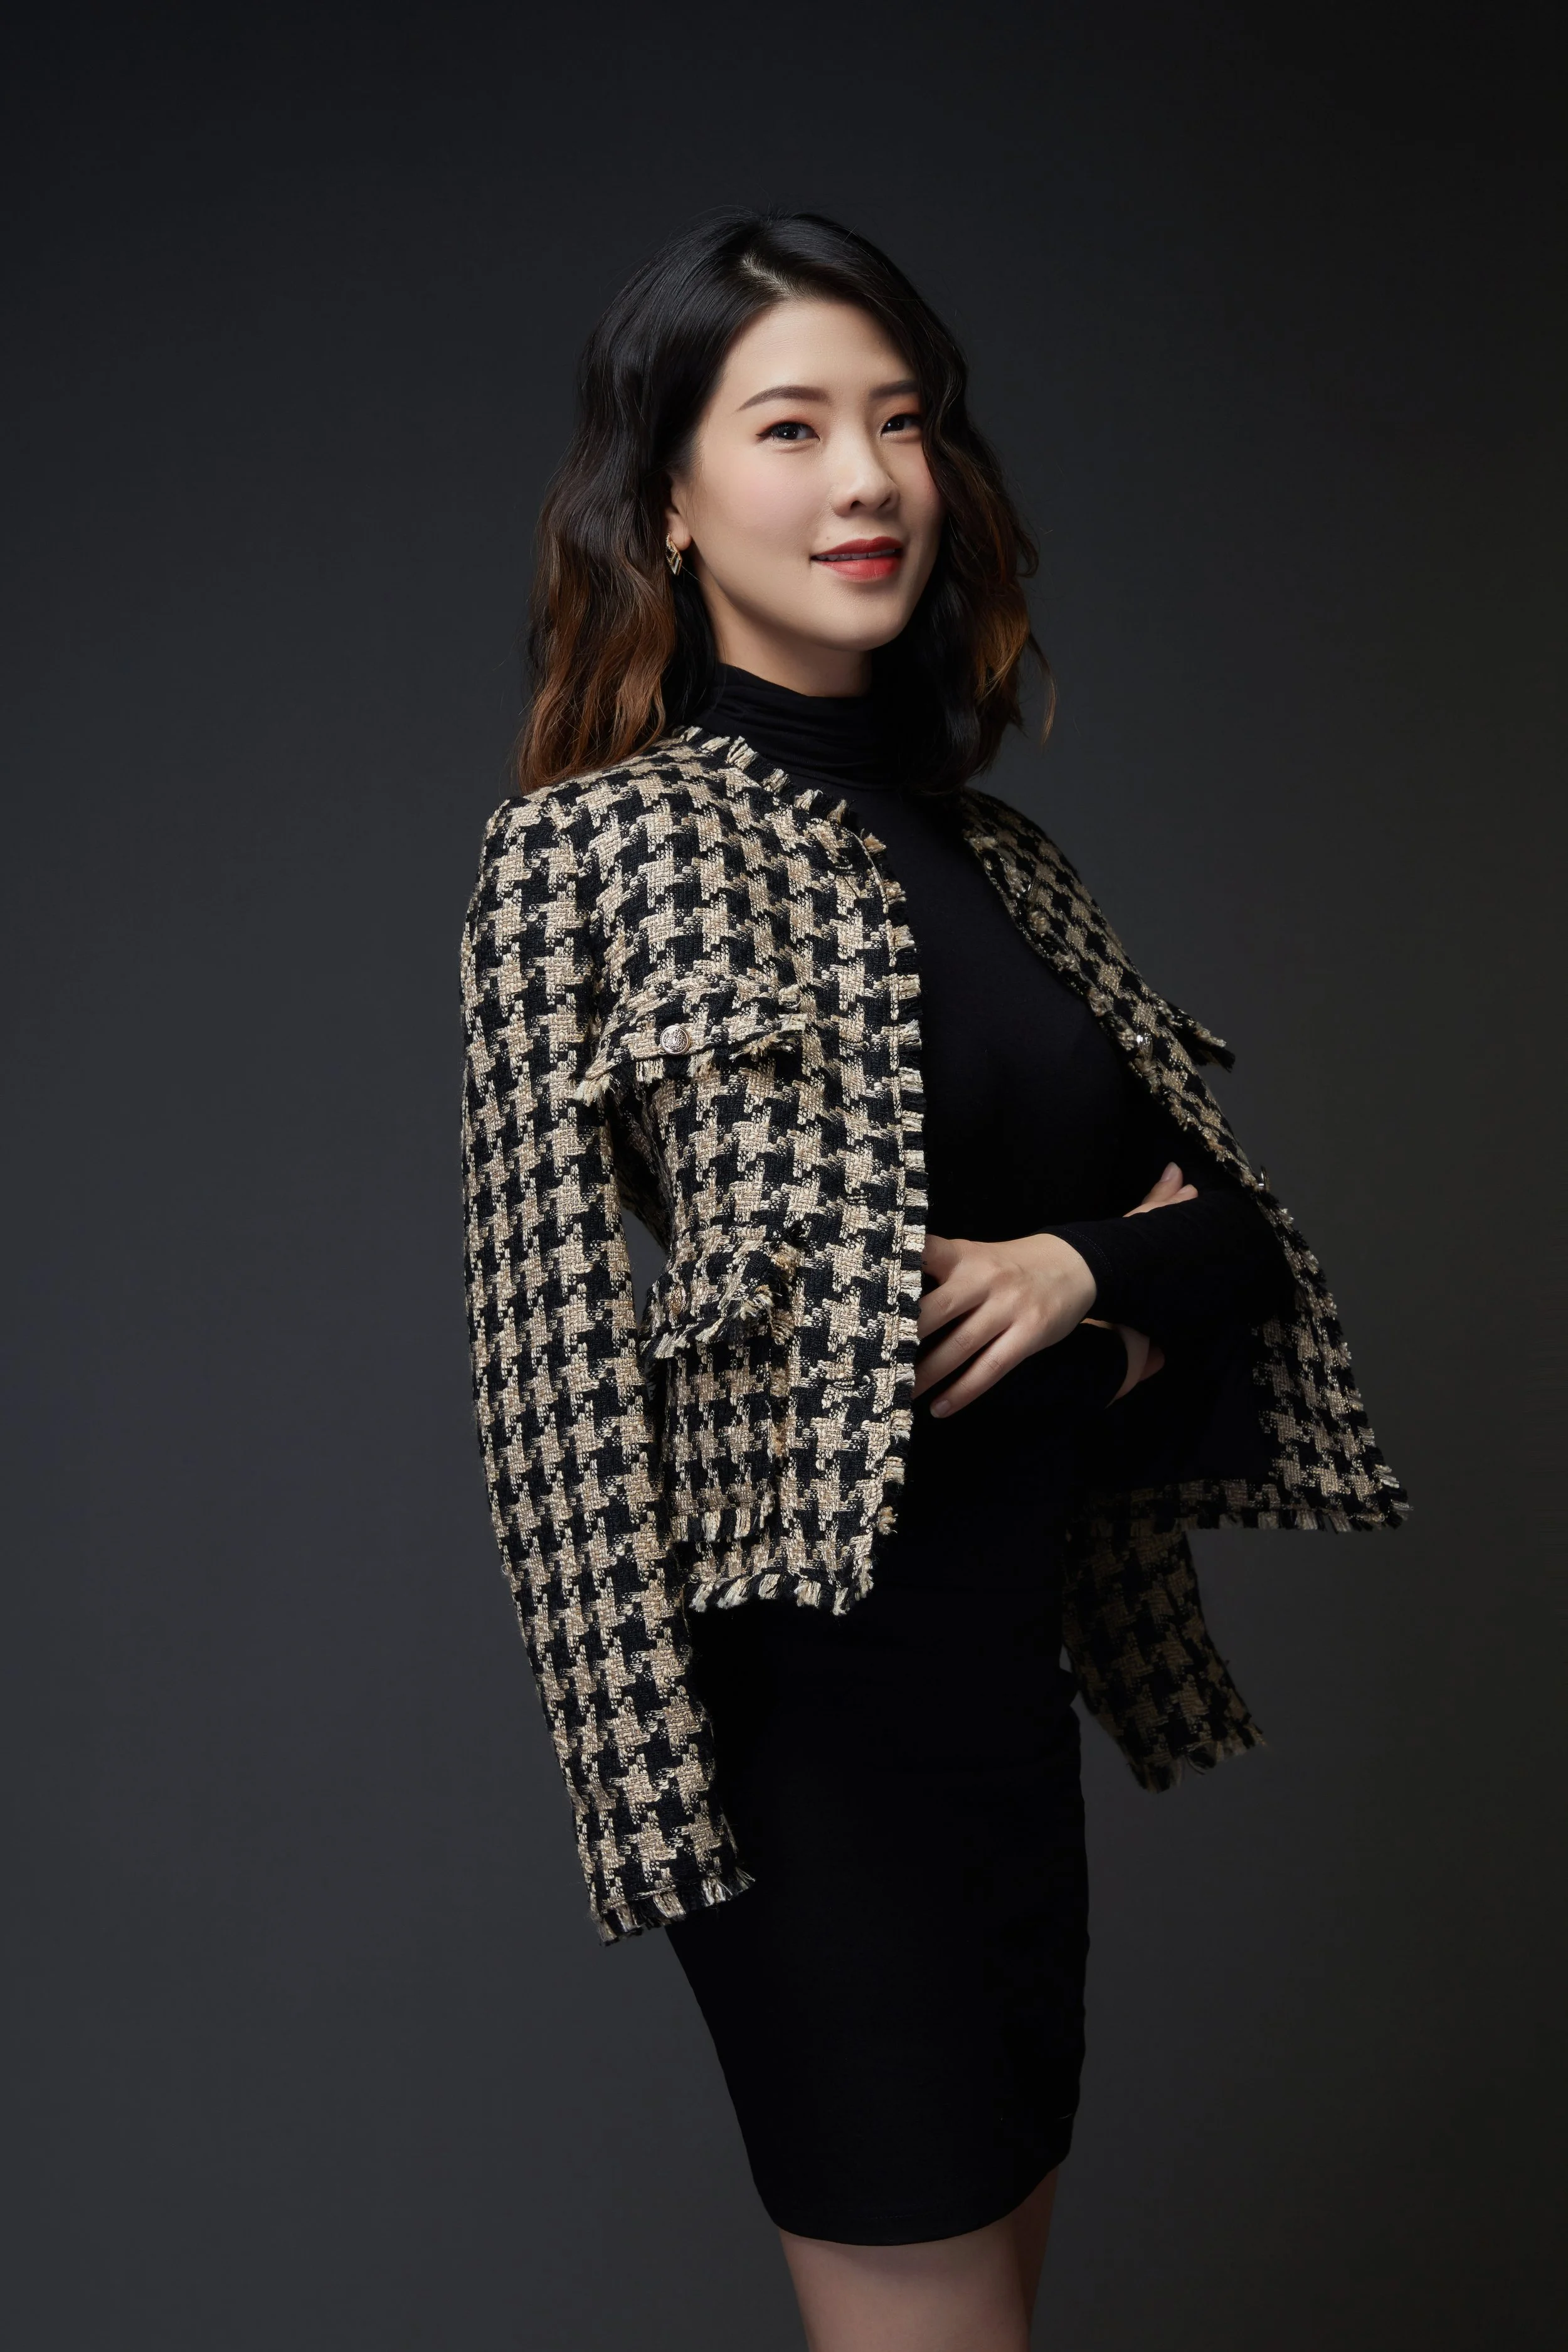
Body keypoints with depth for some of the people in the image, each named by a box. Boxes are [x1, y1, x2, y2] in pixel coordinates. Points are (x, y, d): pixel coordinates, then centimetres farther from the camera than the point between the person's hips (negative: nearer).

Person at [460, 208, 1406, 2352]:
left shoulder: (988, 850, 11)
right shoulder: (595, 844, -9)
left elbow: (1226, 1214, 13)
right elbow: (556, 1351, -12)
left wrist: (1095, 1268, -9)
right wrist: (647, 1775, -14)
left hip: (1020, 1668, 7)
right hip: (805, 1682, -7)